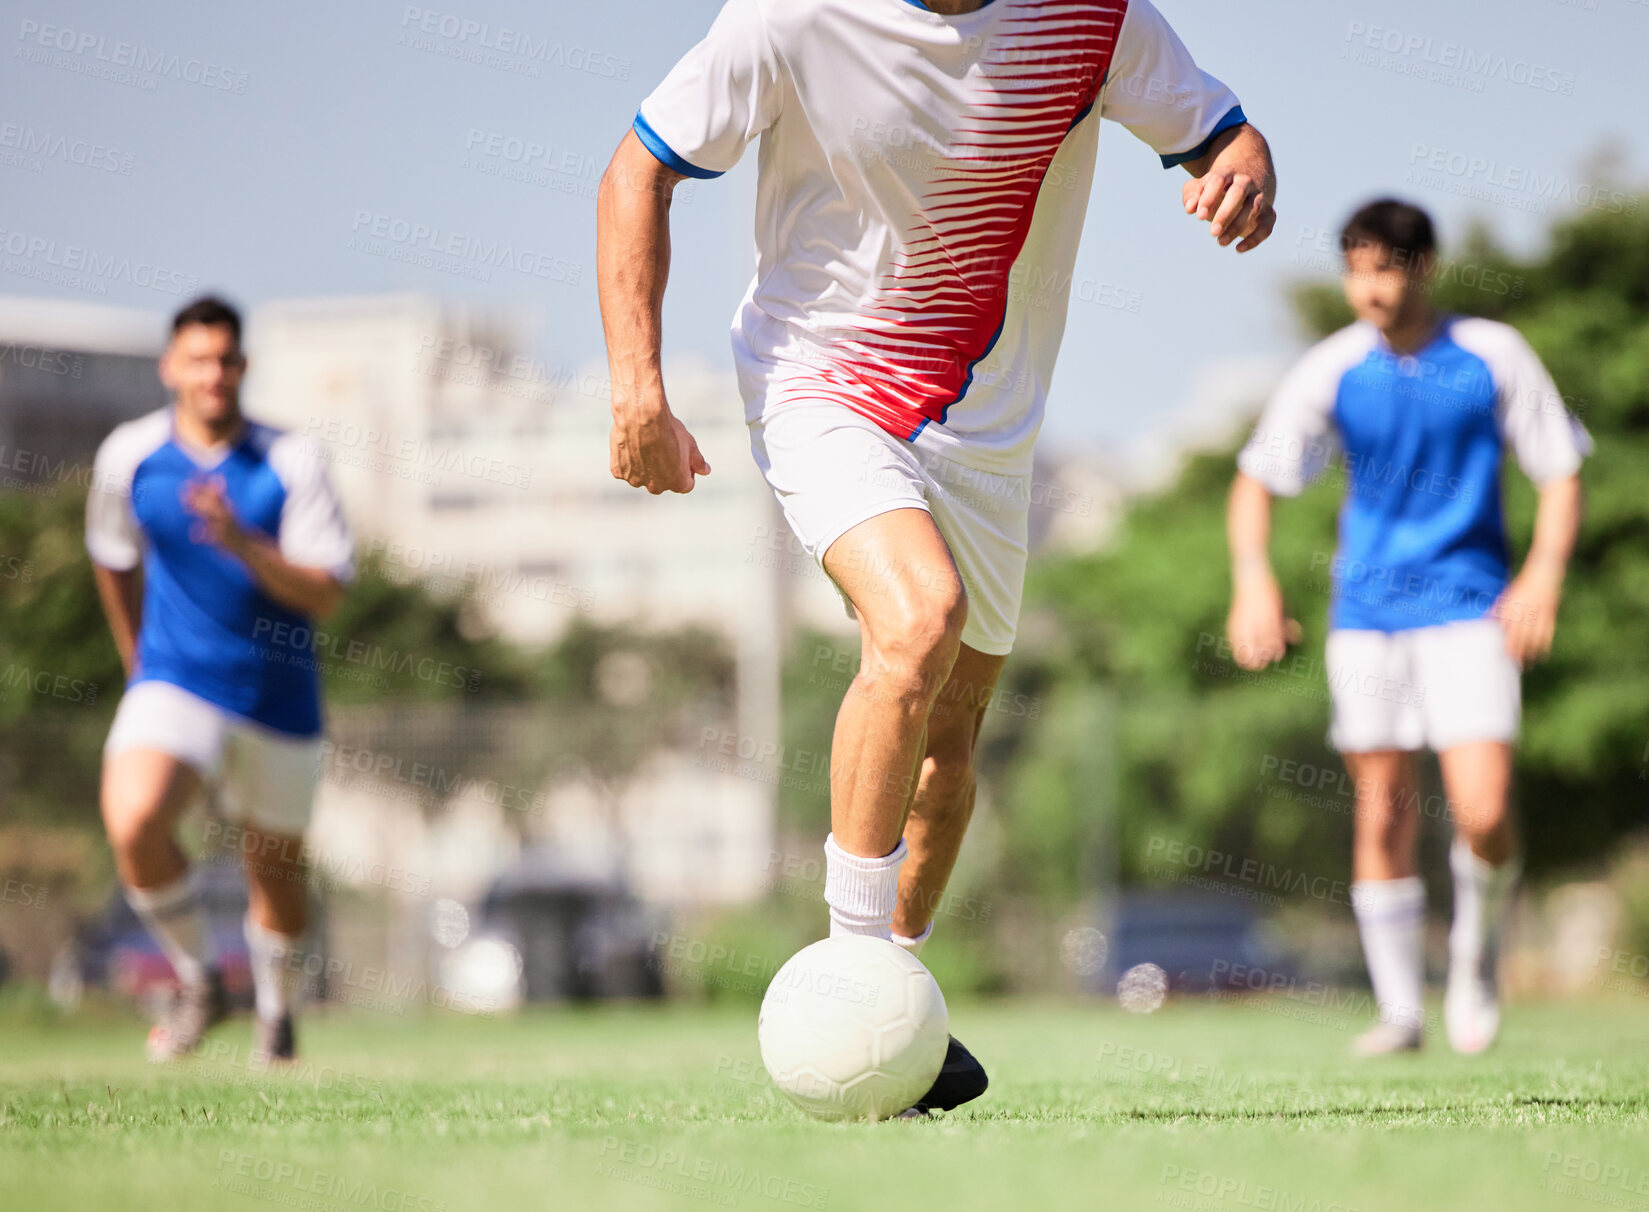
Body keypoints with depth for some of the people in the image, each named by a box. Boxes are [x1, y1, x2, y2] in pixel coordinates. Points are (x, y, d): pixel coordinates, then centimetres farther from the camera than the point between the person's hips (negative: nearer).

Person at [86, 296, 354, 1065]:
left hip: (278, 695, 0)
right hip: (177, 681, 0)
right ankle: (198, 979, -2)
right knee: (133, 820, -25)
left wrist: (242, 544, -30)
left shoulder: (292, 464, -10)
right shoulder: (129, 455, -3)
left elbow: (323, 594, -15)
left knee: (275, 866, 11)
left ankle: (277, 1015, 39)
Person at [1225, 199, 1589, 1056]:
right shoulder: (1331, 372, 0)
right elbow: (1258, 478, 6)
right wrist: (1252, 579, -10)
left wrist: (1544, 573, -10)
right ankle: (1400, 1008, 11)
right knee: (1382, 814, 1)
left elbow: (1560, 471, 4)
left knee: (1483, 812, -15)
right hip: (1366, 611, 2)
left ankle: (1477, 952, 14)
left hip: (1469, 607, -1)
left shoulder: (1493, 356, -2)